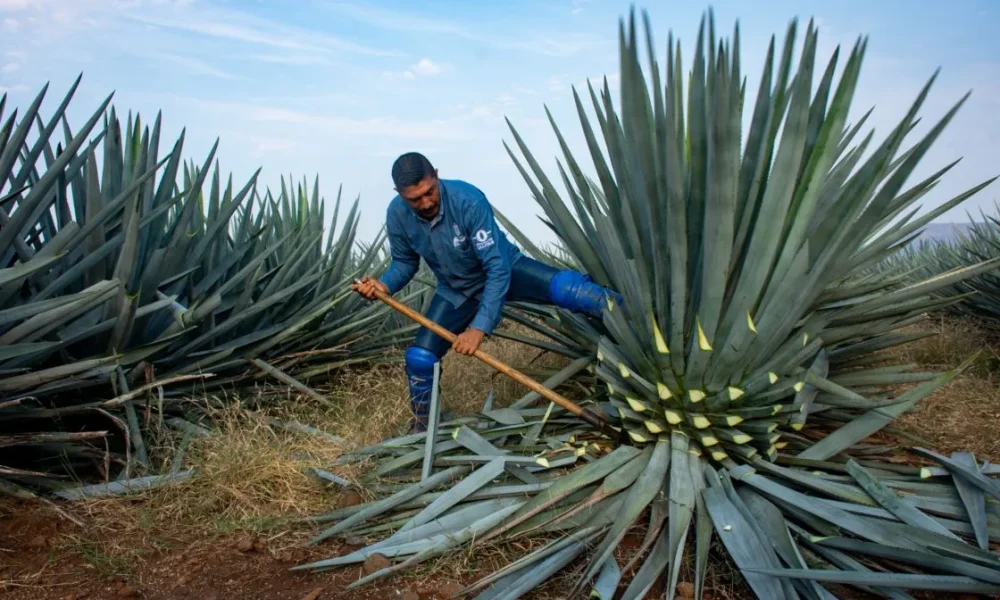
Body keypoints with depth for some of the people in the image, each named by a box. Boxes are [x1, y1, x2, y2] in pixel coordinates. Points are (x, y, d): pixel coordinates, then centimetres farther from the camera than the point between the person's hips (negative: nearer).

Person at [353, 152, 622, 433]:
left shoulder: (468, 200, -34)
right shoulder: (397, 215, -19)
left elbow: (497, 267, -35)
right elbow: (404, 262, -1)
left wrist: (480, 327, -41)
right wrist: (384, 285, -24)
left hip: (503, 270, -3)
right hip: (457, 290, 4)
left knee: (565, 289, -29)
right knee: (419, 357, -4)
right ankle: (422, 425, 23)